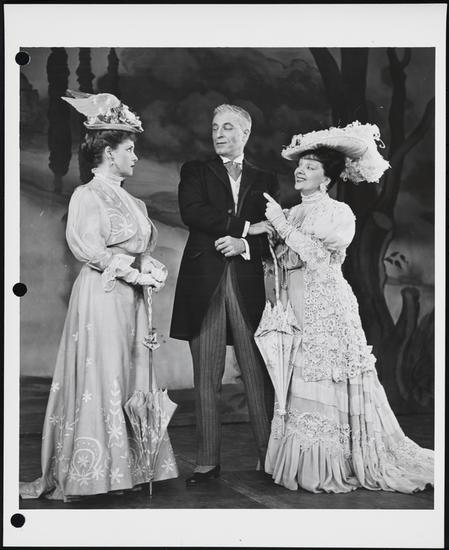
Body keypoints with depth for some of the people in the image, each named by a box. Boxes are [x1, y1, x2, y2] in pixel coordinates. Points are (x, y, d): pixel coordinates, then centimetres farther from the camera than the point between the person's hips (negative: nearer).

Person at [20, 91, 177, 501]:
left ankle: (130, 465, 16)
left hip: (131, 298, 8)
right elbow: (91, 250, -14)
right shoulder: (88, 196, -6)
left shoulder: (129, 200, 16)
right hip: (102, 297, -8)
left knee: (131, 380, 8)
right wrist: (134, 273, -13)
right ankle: (86, 473, 3)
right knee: (100, 380, -5)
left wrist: (153, 269, -2)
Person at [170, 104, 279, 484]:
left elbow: (272, 237, 8)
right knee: (206, 379, 2)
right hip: (204, 285, 0)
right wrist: (245, 227, -10)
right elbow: (192, 213, -7)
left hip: (249, 285, 1)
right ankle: (208, 462, 9)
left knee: (259, 377, 0)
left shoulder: (265, 181, 16)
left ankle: (271, 456, 7)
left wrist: (243, 245, -11)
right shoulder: (196, 171, 12)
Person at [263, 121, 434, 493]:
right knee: (300, 389, 5)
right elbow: (277, 263, 10)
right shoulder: (292, 215, 14)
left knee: (330, 389, -2)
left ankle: (336, 467, 10)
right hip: (296, 311, 6)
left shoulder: (337, 212, -3)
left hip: (328, 312, -6)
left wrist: (281, 223, -13)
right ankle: (306, 466, 14)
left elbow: (318, 257, -16)